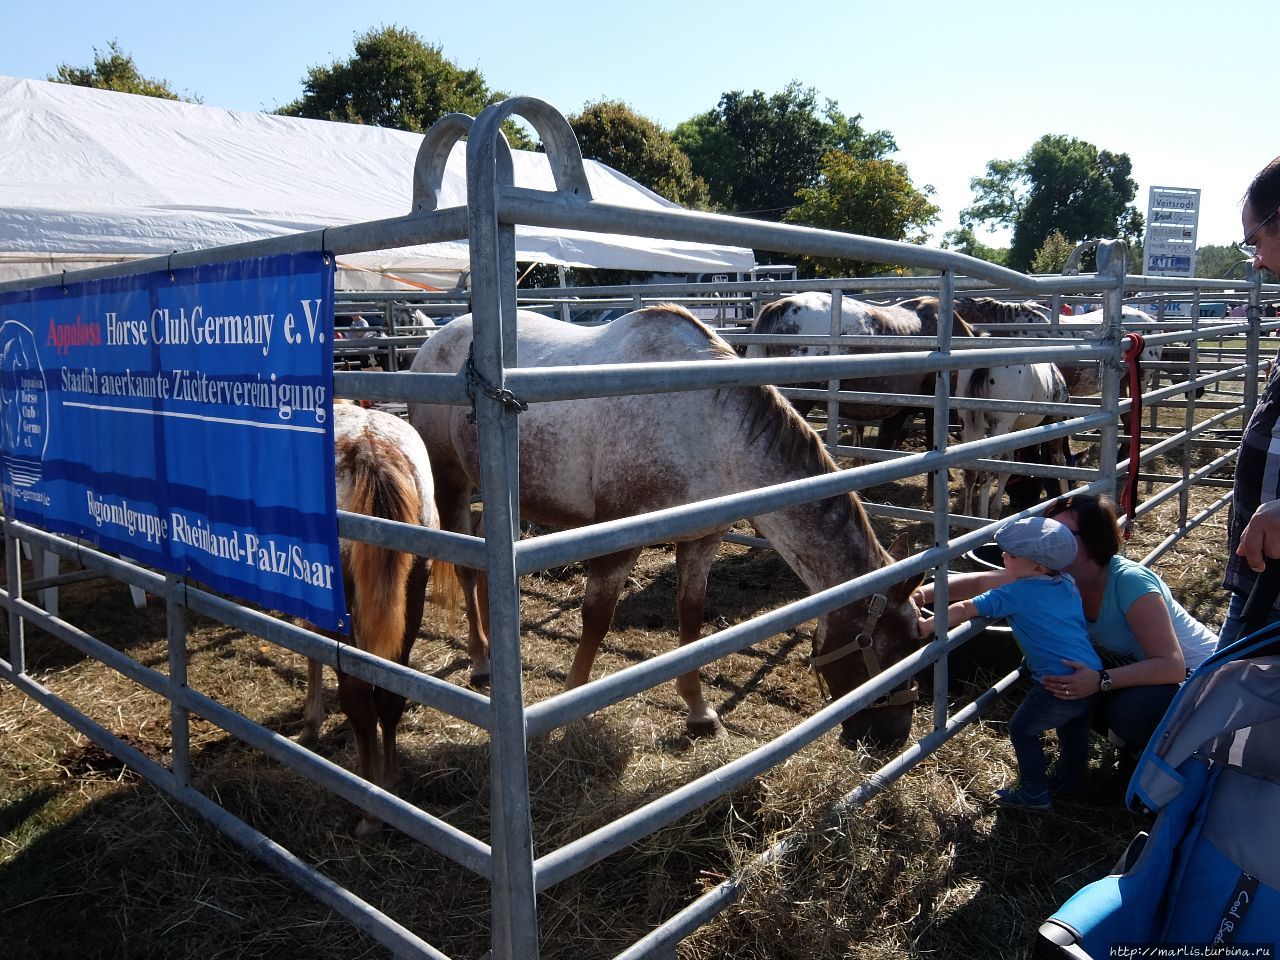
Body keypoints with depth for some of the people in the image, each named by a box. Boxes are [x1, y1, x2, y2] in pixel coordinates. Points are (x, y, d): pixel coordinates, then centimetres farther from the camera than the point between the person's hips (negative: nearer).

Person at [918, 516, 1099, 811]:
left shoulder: (1017, 593, -9)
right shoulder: (1069, 584, 10)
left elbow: (964, 611, -9)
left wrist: (927, 625, 1)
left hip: (1061, 684, -8)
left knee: (1022, 729, 11)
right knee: (1074, 728, 30)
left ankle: (1034, 794, 19)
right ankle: (1069, 776, 49)